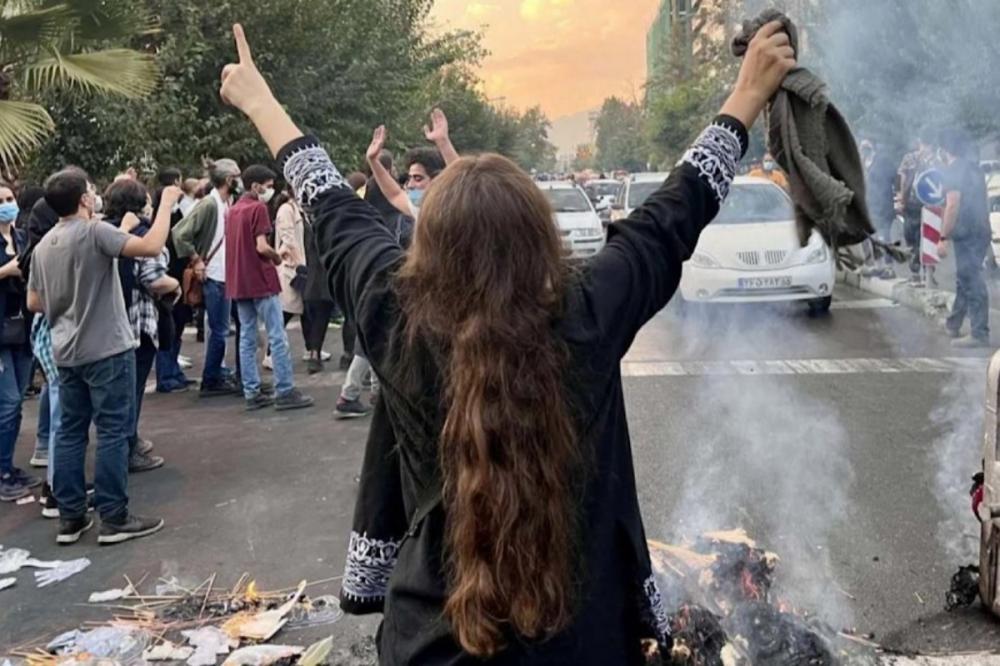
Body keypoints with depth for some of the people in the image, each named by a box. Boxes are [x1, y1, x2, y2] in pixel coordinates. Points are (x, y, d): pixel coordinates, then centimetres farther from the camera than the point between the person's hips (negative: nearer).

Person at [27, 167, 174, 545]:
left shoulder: (43, 246, 10)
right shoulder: (94, 232, -14)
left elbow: (34, 303, 14)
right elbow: (151, 247, -25)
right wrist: (167, 203, -13)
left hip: (66, 353, 8)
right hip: (107, 349, -8)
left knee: (70, 431, 11)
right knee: (113, 432, -2)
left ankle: (70, 517, 16)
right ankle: (113, 518, 3)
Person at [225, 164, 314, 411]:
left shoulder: (233, 210, 14)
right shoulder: (258, 208, -11)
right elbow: (262, 247, -18)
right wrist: (277, 256, 0)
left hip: (238, 283, 8)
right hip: (260, 281, -8)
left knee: (247, 338, 8)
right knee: (277, 337, -3)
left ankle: (252, 393, 9)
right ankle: (284, 391, -3)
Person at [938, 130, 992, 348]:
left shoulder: (953, 170, -11)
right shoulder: (973, 168, 16)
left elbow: (953, 205, -19)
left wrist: (944, 237, -19)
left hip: (967, 234, -9)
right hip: (981, 231, 9)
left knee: (972, 283, -7)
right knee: (965, 279, 18)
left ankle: (980, 334, -5)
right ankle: (953, 324, 29)